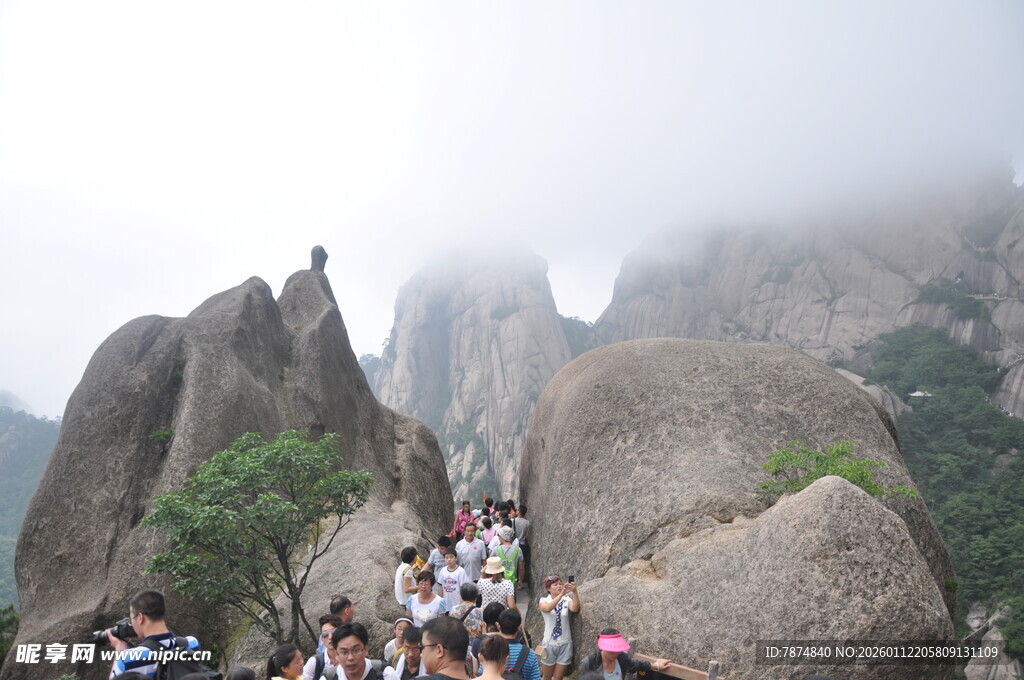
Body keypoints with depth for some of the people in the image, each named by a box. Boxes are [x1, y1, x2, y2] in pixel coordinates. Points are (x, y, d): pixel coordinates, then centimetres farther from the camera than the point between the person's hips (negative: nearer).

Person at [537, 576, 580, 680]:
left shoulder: (567, 600, -1)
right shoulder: (544, 600, -5)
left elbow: (575, 609, -23)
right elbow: (547, 608, -29)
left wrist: (575, 592, -39)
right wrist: (561, 594, -41)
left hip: (565, 644, 1)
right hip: (550, 643, -1)